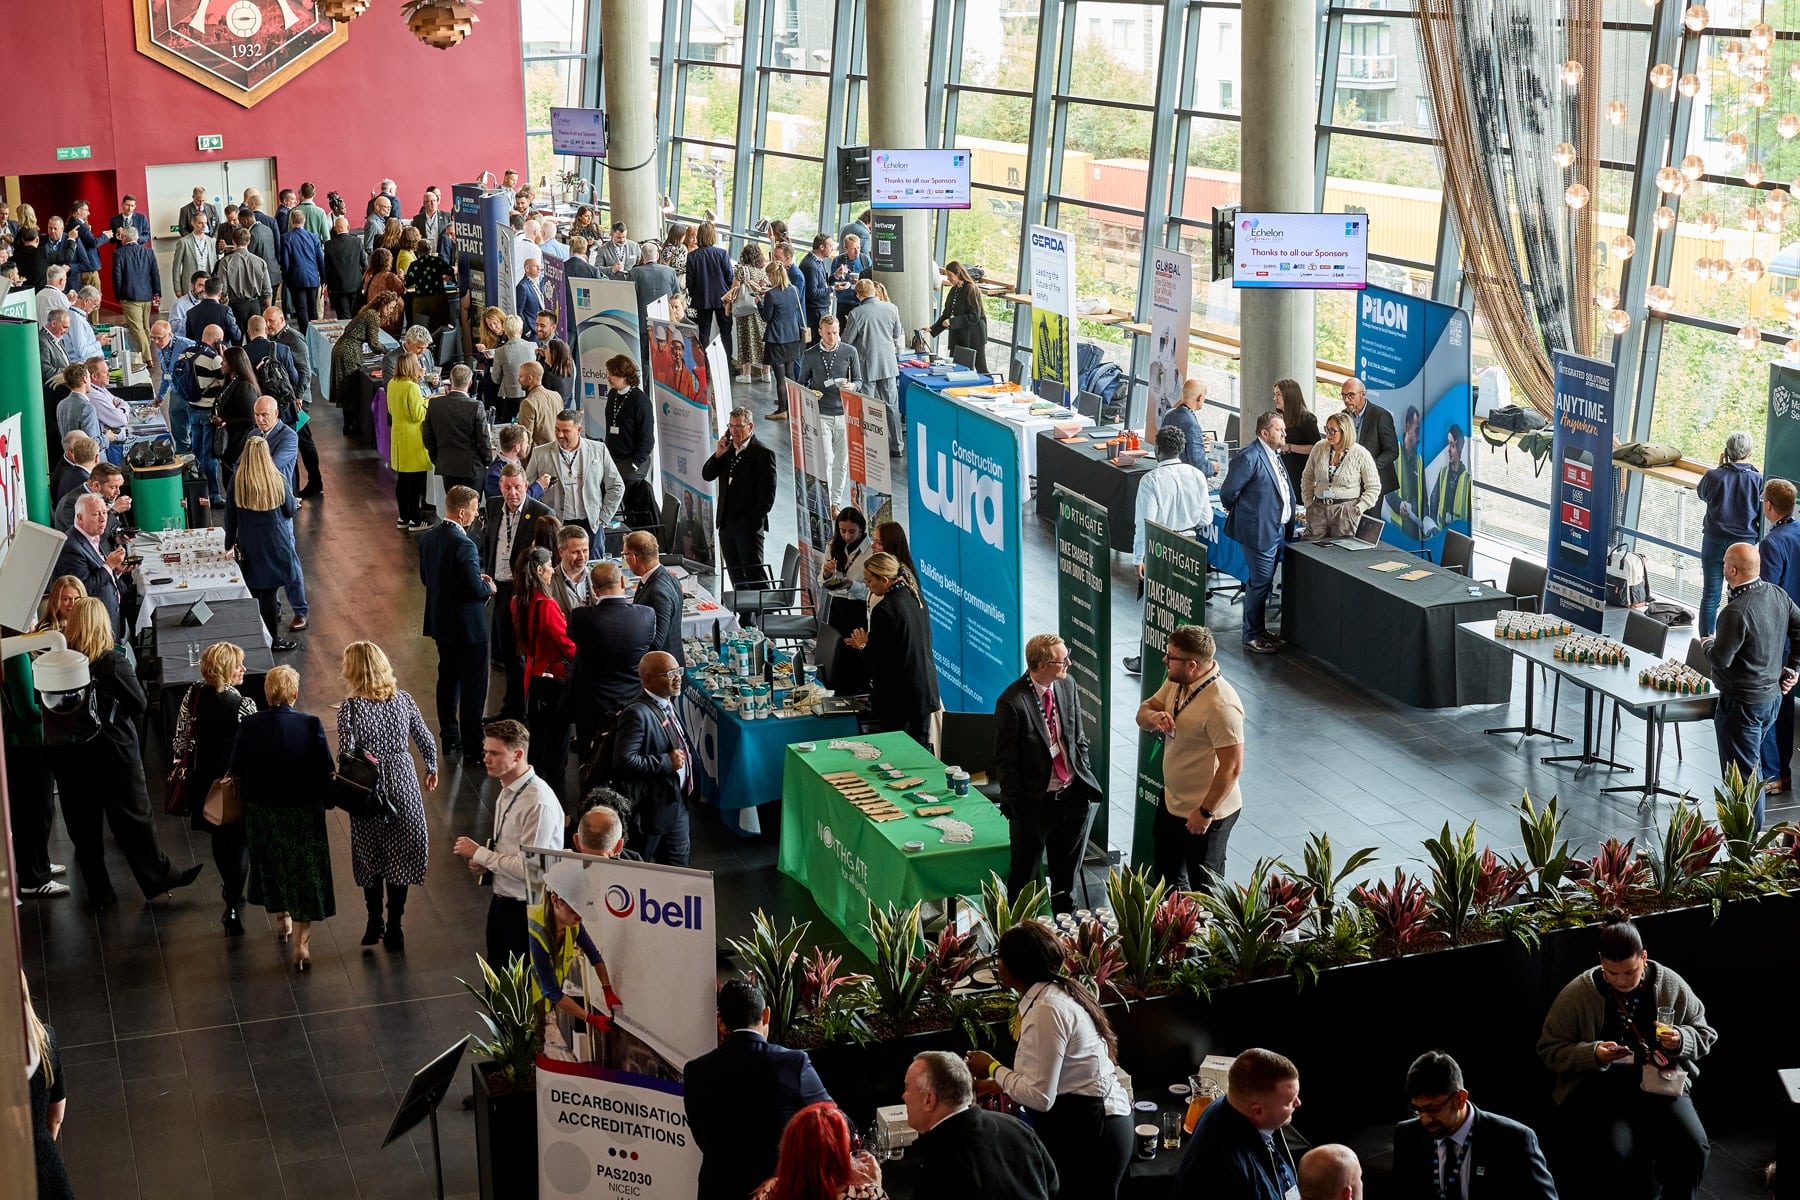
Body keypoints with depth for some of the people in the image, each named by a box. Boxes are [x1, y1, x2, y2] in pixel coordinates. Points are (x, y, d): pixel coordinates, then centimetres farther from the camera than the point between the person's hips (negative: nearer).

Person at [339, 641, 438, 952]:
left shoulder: (350, 707, -15)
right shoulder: (403, 699, -5)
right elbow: (427, 743, 1)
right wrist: (431, 770, 19)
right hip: (403, 783, 2)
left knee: (370, 857, 16)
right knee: (399, 856, 12)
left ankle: (375, 922, 25)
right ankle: (394, 926, 17)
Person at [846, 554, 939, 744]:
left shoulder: (883, 610, -20)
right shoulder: (915, 598, 6)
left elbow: (873, 660, -16)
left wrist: (863, 645, 5)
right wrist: (869, 643, 16)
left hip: (899, 699, -8)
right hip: (925, 691, 8)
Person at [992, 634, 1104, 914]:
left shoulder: (1067, 686, 0)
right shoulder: (1012, 702, -19)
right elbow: (1005, 762, -13)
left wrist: (1084, 779, 5)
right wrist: (1018, 807, -11)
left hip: (1073, 796, 6)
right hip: (1034, 803, -6)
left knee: (1067, 871, 21)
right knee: (1023, 876, 9)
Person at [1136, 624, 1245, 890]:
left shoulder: (1221, 705, -31)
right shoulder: (1176, 681, -5)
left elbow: (1232, 766, -28)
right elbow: (1144, 712, 6)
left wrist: (1205, 812, -22)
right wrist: (1153, 717, -18)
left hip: (1206, 813, -9)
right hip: (1172, 802, 9)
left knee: (1204, 889, 11)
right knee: (1165, 874, 27)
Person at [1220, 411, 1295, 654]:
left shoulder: (1274, 455, 11)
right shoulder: (1249, 457, -20)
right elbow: (1228, 492, -18)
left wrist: (1289, 522, 18)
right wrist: (1234, 510, 0)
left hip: (1276, 530, 9)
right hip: (1258, 531, -9)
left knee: (1264, 583, 18)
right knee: (1259, 584, -3)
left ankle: (1258, 630, 30)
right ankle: (1251, 637, 6)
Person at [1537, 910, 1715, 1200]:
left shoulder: (1671, 985, 2)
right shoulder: (1576, 994, -6)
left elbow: (1704, 1034, 13)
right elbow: (1549, 1050, -2)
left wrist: (1681, 1040, -11)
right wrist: (1593, 1054, -19)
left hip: (1661, 1083, 3)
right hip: (1598, 1089, -2)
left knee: (1691, 1145, -25)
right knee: (1616, 1155, -32)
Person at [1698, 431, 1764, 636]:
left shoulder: (1714, 476, -13)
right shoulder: (1759, 481, -14)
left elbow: (1701, 494, 10)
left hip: (1714, 542, 1)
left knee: (1710, 596, 12)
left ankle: (1706, 640, 18)